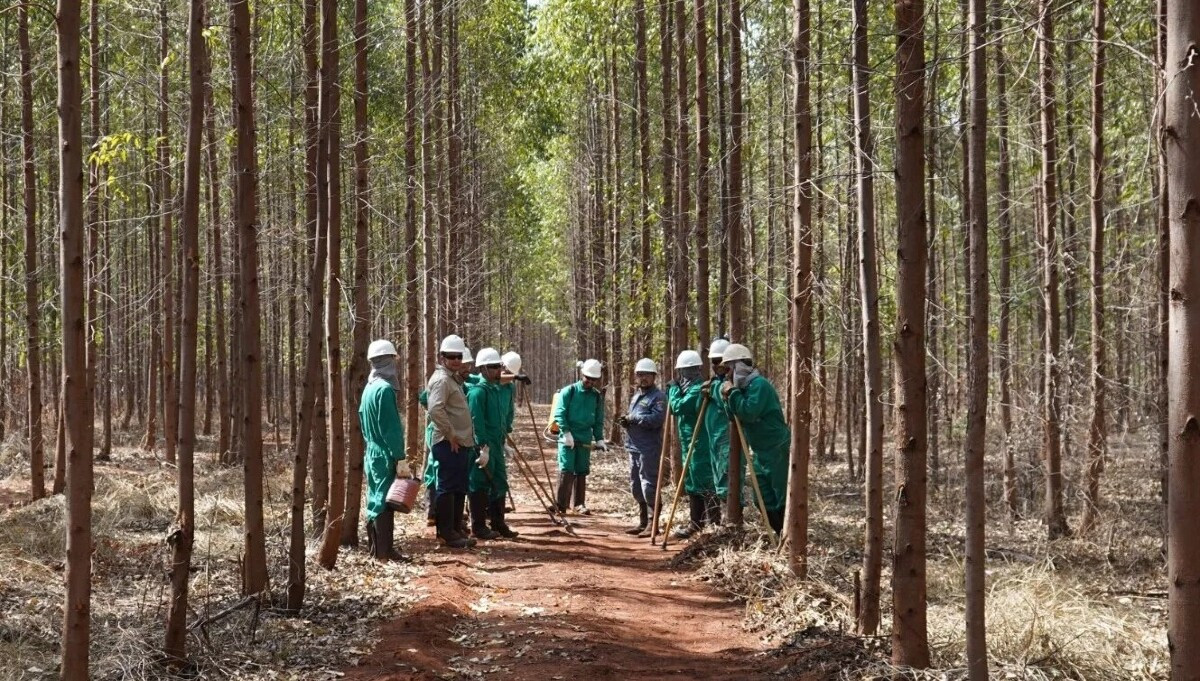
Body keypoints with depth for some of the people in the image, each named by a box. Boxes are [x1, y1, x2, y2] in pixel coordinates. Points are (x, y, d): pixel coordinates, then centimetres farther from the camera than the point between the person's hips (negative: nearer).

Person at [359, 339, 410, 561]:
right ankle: (384, 551, -4)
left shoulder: (369, 388, 11)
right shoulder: (385, 389, -17)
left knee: (375, 500, 14)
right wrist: (401, 459, -18)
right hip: (386, 455, -9)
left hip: (372, 453, 9)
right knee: (385, 501, -6)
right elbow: (392, 428, -20)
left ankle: (375, 548, 20)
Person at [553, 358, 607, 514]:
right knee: (566, 470, -11)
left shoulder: (597, 396, 10)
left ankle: (580, 504, 15)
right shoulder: (568, 391, -2)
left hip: (585, 440, 4)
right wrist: (566, 432, -17)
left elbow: (599, 421, 16)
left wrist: (599, 439, 5)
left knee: (582, 472, 8)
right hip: (567, 438, -4)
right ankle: (561, 504, -10)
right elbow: (559, 413, -8)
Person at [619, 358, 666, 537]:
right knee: (636, 486, 14)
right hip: (634, 447, 9)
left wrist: (633, 418, -15)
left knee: (649, 486, -9)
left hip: (649, 448, -9)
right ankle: (643, 522, 24)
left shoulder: (658, 396, -8)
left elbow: (656, 419, -22)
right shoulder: (636, 395, 19)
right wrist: (626, 421, 5)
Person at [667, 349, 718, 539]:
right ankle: (695, 523, 21)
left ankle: (714, 524, -11)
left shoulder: (697, 389, -17)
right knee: (692, 484, 15)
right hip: (690, 445, 11)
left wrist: (674, 387, -7)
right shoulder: (691, 387, 15)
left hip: (698, 445, -11)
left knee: (704, 484, -10)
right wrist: (673, 388, 8)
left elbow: (678, 406, -22)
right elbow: (675, 407, 18)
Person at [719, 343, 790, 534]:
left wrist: (732, 393, -19)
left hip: (776, 450, -10)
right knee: (764, 500, 10)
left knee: (782, 497, -7)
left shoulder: (759, 385, -16)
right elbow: (736, 418, 15)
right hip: (761, 452, 10)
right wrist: (728, 401, -2)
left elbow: (749, 413, -28)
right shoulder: (744, 387, 12)